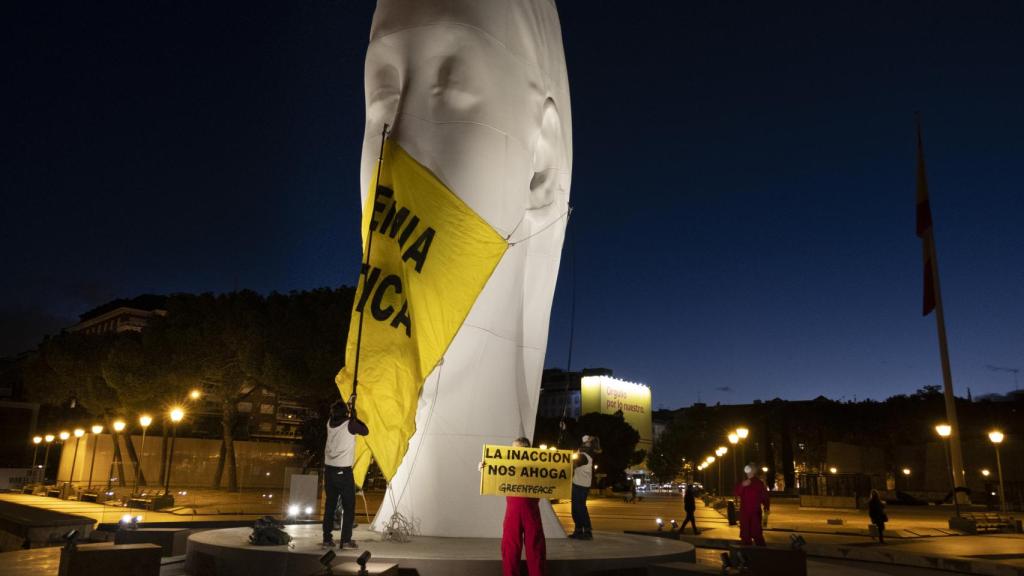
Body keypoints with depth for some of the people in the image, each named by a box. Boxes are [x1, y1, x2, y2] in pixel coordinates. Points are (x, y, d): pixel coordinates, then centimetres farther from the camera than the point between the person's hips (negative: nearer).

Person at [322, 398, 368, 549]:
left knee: (329, 505, 10)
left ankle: (327, 539, 9)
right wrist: (354, 416, 10)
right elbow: (365, 431, 6)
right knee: (349, 506, 1)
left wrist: (350, 406, 26)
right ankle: (346, 540, -4)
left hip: (329, 470, 5)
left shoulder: (330, 423, 5)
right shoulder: (350, 424, -11)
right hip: (343, 471, -5)